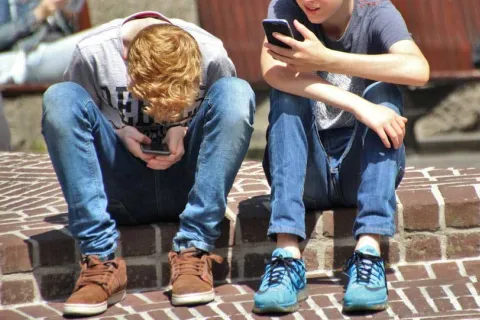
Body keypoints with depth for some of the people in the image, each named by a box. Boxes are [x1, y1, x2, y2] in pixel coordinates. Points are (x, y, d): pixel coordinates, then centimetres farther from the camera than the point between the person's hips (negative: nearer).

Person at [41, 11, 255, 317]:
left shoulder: (212, 55, -11)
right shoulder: (92, 54, -14)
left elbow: (232, 121, 4)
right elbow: (66, 122, 0)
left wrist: (185, 131, -15)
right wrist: (118, 131, -18)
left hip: (183, 186, 0)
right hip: (122, 195, 0)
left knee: (237, 91, -23)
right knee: (59, 97, -24)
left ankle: (193, 252, -26)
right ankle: (101, 261, -29)